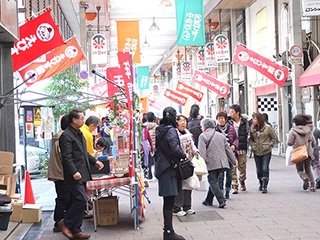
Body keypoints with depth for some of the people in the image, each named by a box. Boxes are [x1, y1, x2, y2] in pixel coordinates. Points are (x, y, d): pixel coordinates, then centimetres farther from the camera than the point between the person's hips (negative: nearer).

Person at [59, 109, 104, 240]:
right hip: (74, 175, -9)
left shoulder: (79, 133, 19)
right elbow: (66, 157, -18)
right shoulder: (66, 136, -11)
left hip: (82, 174, 9)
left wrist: (95, 161, 20)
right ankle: (65, 223, 3)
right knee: (81, 199, -15)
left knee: (79, 201, 9)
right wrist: (74, 172, -25)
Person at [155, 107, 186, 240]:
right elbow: (175, 149, -21)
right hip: (169, 168, -9)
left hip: (161, 167, 9)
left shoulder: (159, 130, 12)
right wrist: (184, 155, -5)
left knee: (167, 202, 14)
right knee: (169, 202, -5)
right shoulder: (171, 131, -14)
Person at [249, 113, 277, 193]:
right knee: (258, 170, 11)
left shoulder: (267, 127, -7)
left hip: (266, 152, -4)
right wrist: (252, 145, -2)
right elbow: (250, 139, 15)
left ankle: (264, 186, -5)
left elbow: (274, 137, 3)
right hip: (256, 152, 4)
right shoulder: (252, 128, 2)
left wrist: (269, 145, -6)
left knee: (265, 169, -10)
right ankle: (261, 184, 30)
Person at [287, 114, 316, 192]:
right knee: (308, 169, 19)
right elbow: (314, 143, 9)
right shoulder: (308, 131, 4)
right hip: (308, 153, 3)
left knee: (299, 170, 12)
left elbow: (289, 143, -10)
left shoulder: (293, 131, -8)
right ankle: (313, 184, 5)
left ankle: (304, 178, -20)